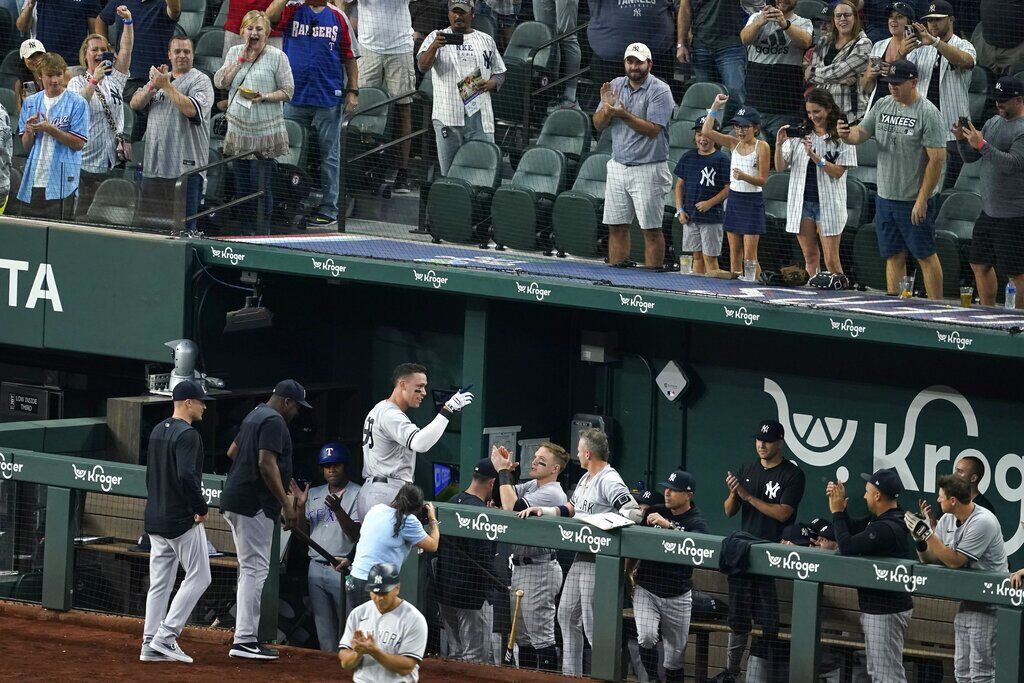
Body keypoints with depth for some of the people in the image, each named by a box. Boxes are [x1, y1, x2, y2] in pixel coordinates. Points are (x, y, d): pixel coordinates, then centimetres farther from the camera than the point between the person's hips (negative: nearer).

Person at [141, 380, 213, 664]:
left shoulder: (157, 431, 12)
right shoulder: (187, 435, -16)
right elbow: (186, 475, -27)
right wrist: (202, 508, -16)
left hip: (155, 519, 9)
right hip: (182, 520, -9)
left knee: (160, 583, 11)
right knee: (198, 577, 1)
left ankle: (150, 644, 8)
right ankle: (166, 635, -6)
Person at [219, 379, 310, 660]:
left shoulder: (254, 416, 20)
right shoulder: (274, 421, -12)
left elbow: (232, 452, 31)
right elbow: (266, 463, -21)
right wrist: (286, 504, -20)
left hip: (235, 500, 11)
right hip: (254, 504, -11)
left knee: (250, 570, 14)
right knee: (255, 569, -11)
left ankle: (245, 636, 15)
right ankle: (245, 641, -15)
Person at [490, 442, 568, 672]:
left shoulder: (552, 494, -16)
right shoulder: (531, 486, 13)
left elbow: (512, 507, -25)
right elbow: (501, 499, 15)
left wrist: (503, 472, -17)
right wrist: (504, 469, 0)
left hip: (539, 571, -10)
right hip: (520, 567, 10)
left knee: (541, 636, -7)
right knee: (523, 636, 15)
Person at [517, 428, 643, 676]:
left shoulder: (609, 481, -15)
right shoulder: (586, 479, 16)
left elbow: (634, 513, -24)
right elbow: (569, 509, 23)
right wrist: (542, 510, 9)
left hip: (599, 561, -10)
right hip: (581, 558, 10)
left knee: (592, 623, -9)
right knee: (567, 614, 16)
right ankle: (570, 673, 24)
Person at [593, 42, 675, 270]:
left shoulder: (660, 91, -8)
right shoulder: (616, 86, 9)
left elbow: (652, 129, -17)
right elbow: (598, 124, 8)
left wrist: (624, 114, -26)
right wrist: (607, 108, -13)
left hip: (648, 170, -6)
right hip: (618, 166, 6)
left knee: (651, 229, -4)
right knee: (616, 225, 6)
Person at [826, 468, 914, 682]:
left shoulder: (887, 528, -25)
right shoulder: (879, 519, 7)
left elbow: (847, 546, -25)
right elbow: (853, 529, 18)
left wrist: (837, 512, -12)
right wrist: (839, 505, 5)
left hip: (886, 610, -11)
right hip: (876, 607, 11)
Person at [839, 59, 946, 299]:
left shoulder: (928, 113, -13)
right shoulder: (882, 106, 7)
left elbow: (937, 158, -17)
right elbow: (861, 133, 9)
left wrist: (922, 200, -19)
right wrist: (847, 134, -18)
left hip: (915, 201, -6)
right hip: (885, 197, 6)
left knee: (925, 256, 0)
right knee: (894, 256, 10)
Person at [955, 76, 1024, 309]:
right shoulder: (993, 122, 13)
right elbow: (969, 157, 17)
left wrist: (982, 144, -26)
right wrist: (962, 139, -3)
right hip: (988, 211, 9)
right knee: (980, 264, 15)